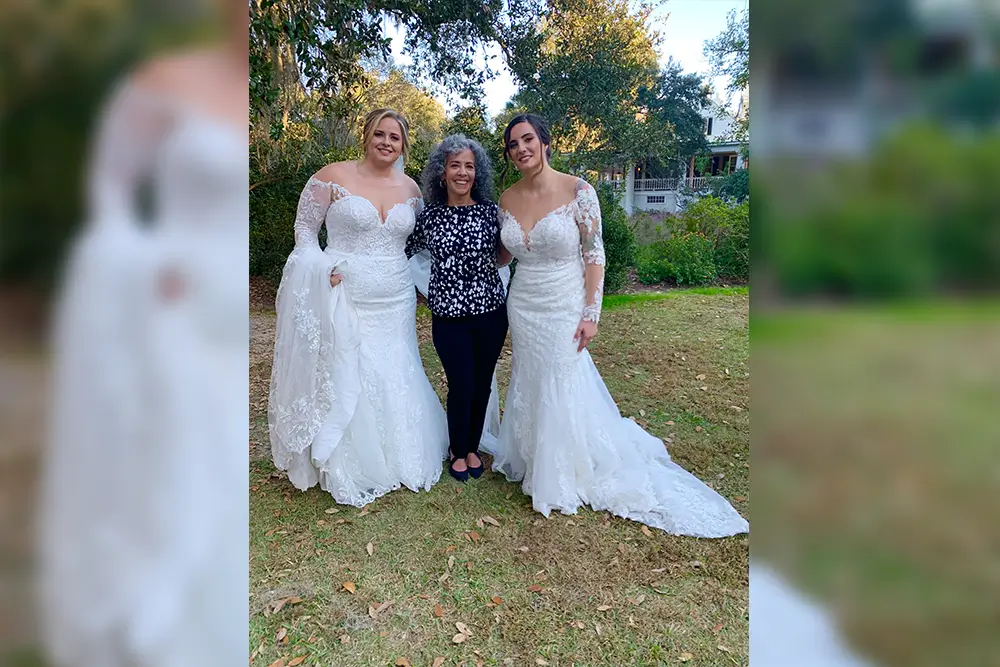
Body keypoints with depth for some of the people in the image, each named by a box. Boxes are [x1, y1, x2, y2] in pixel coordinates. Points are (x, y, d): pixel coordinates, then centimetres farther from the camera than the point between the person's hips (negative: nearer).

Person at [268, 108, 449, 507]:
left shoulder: (410, 188, 7)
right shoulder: (333, 176, -5)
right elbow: (305, 227, 1)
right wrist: (325, 269, -13)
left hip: (395, 302, 4)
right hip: (344, 299, -3)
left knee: (395, 380, 11)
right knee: (344, 381, 4)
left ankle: (397, 460, 33)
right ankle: (346, 470, 25)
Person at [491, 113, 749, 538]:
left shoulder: (577, 191, -12)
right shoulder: (507, 200, 2)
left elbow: (594, 255, -11)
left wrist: (591, 313, -14)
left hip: (564, 308, -5)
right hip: (523, 309, 5)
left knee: (565, 391, 3)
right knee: (529, 388, 15)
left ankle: (568, 479, 26)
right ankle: (538, 466, 37)